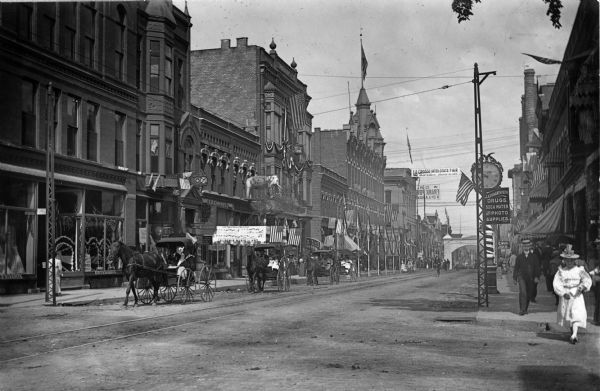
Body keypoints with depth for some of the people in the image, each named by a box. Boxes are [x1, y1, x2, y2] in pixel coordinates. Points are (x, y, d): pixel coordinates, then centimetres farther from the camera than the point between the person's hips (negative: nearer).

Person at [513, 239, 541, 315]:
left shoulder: (534, 256, 6)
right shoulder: (519, 257, 9)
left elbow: (537, 267, 2)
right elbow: (516, 268, 13)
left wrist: (536, 277, -8)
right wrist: (514, 278, 12)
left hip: (531, 278, 1)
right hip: (522, 277, -1)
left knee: (529, 295, 7)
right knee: (523, 292, -19)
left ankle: (525, 309, 23)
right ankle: (522, 310, -20)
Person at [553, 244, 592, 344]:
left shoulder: (579, 270, 1)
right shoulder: (561, 271, 2)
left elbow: (587, 279, -4)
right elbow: (557, 283, -4)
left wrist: (582, 286, -24)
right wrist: (563, 293, -16)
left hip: (577, 295, -2)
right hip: (565, 296, 2)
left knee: (577, 314, -15)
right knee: (567, 315, 8)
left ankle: (574, 335, -24)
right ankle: (573, 333, 26)